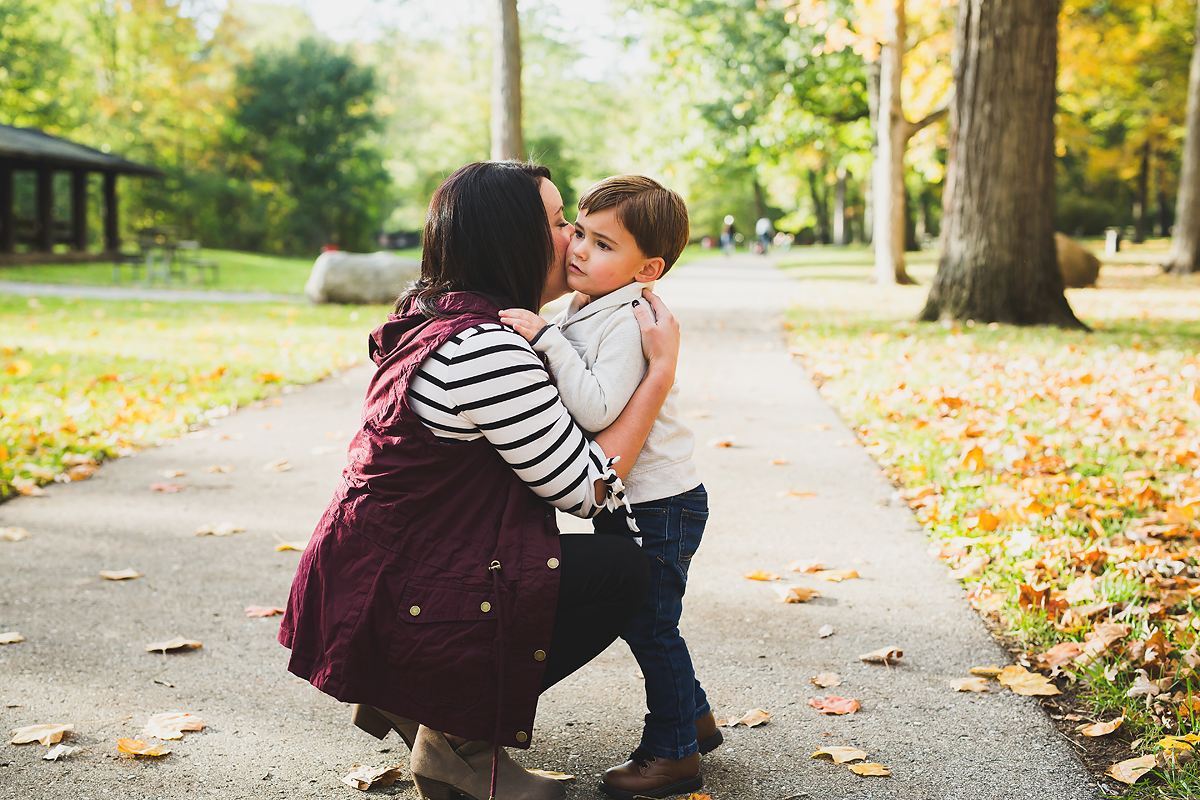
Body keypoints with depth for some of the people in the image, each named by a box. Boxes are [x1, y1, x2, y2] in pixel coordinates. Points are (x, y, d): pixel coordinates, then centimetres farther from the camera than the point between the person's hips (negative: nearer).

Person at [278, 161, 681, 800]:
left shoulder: (435, 317, 8)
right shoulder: (488, 351, -24)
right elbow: (590, 490, -16)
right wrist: (662, 368, -12)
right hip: (393, 616, -10)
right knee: (621, 570, -8)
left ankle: (400, 698, 17)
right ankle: (458, 735, -1)